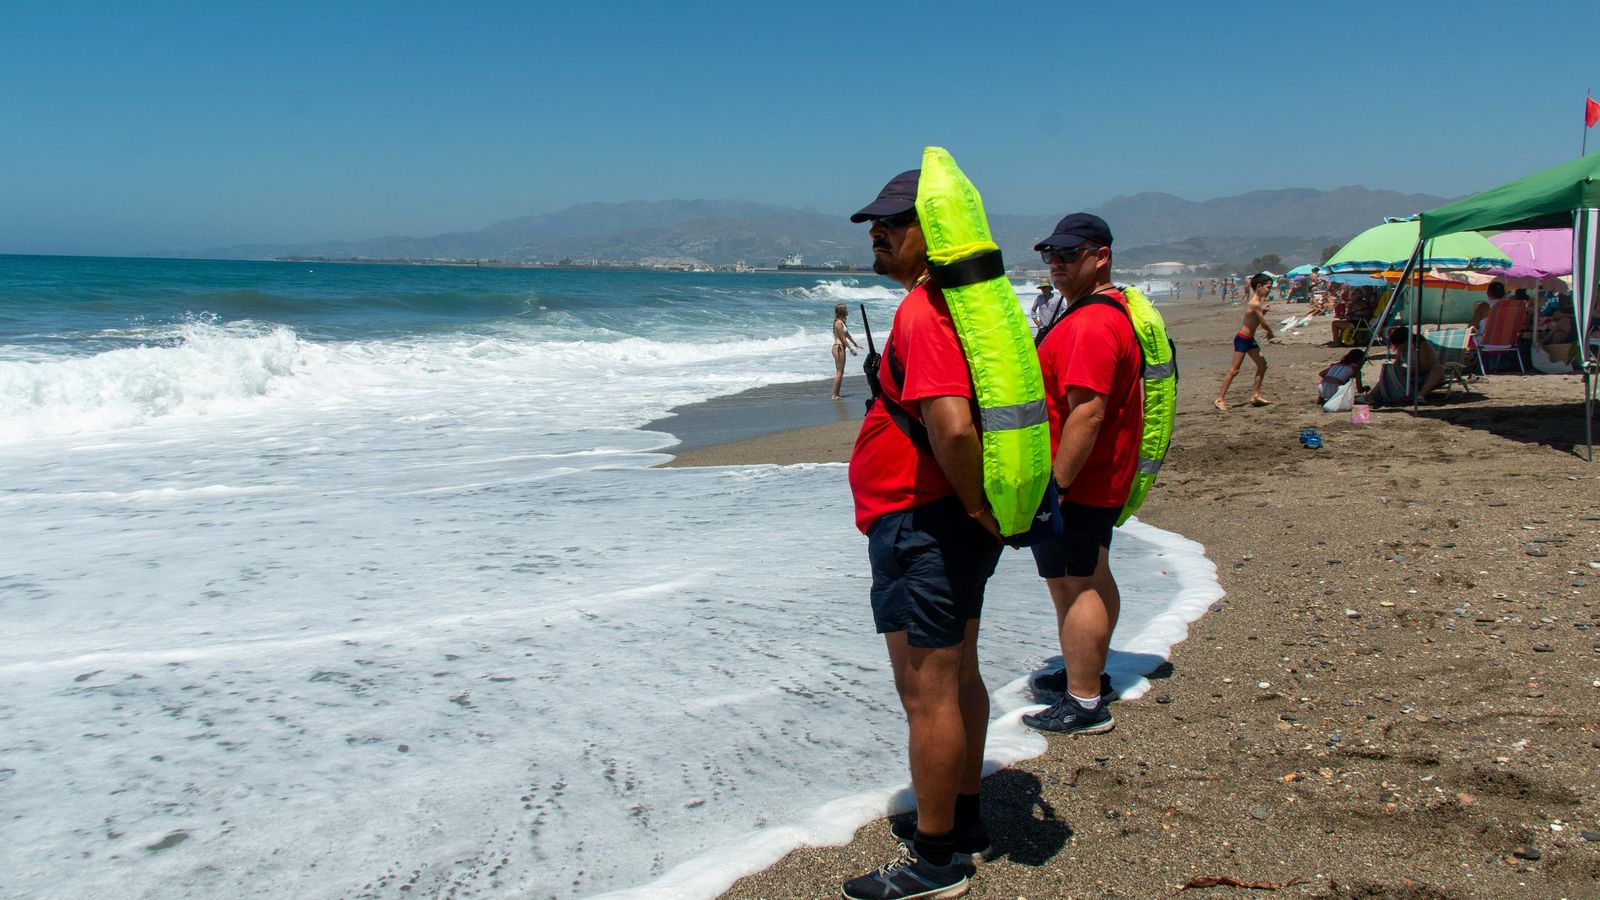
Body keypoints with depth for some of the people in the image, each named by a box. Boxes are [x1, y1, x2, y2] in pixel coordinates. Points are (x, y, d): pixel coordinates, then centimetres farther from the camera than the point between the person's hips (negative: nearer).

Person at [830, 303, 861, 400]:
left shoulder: (842, 322, 14)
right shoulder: (839, 323, -16)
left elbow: (847, 335, 23)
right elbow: (842, 338, -17)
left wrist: (856, 344, 28)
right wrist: (851, 349, -14)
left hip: (841, 348, 10)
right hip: (838, 348, -10)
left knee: (840, 372, 12)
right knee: (839, 372, -7)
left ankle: (837, 394, 15)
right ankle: (835, 395, -5)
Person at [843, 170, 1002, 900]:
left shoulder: (923, 312, -21)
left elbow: (951, 426, -35)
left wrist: (975, 504, -20)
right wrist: (982, 504, 18)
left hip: (921, 529, -11)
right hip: (959, 522, 11)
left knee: (926, 694, 0)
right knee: (957, 676, 20)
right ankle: (962, 820, 36)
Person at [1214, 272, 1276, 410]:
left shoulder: (1257, 302, 10)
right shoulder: (1255, 304, -21)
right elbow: (1263, 324, -17)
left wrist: (1263, 310, 4)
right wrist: (1271, 333, 2)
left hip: (1250, 339, 10)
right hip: (1242, 339, -10)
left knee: (1262, 364, 11)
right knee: (1234, 370, -7)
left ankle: (1255, 395, 17)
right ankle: (1220, 399, -3)